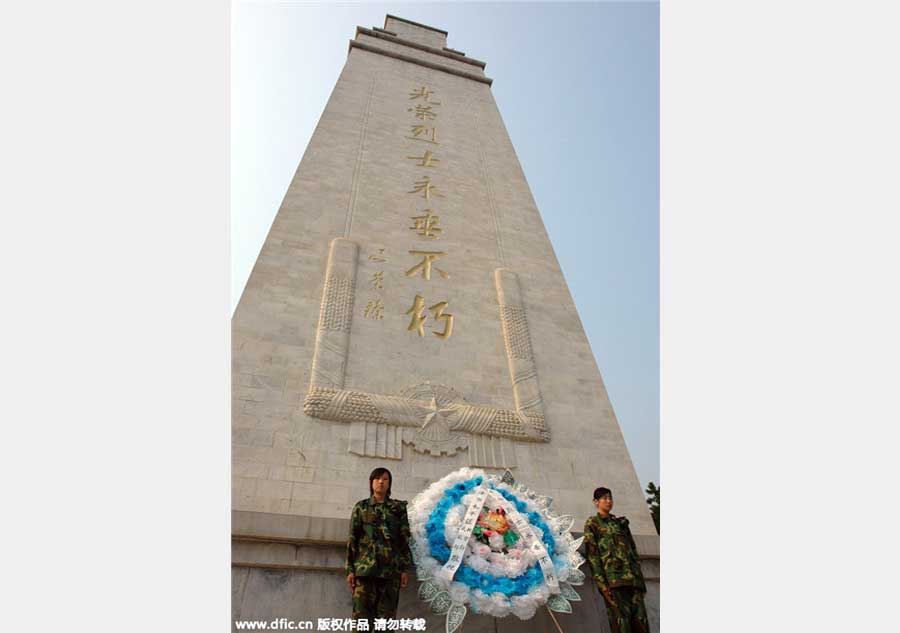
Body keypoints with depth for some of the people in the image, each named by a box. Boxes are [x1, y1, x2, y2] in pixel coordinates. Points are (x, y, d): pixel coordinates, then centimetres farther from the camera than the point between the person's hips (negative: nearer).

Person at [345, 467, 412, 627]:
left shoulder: (399, 508, 11)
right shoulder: (361, 507, 11)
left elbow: (405, 539, 8)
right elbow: (352, 539, 7)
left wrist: (405, 568, -1)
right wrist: (350, 569, -1)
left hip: (390, 568, 1)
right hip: (366, 566, 0)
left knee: (386, 617, 0)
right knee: (361, 615, -7)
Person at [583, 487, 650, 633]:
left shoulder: (621, 522, 23)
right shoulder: (592, 524, 7)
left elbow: (633, 549, 21)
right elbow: (592, 554, -2)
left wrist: (640, 577, 10)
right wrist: (602, 583, -13)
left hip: (633, 577, 5)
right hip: (613, 579, -5)